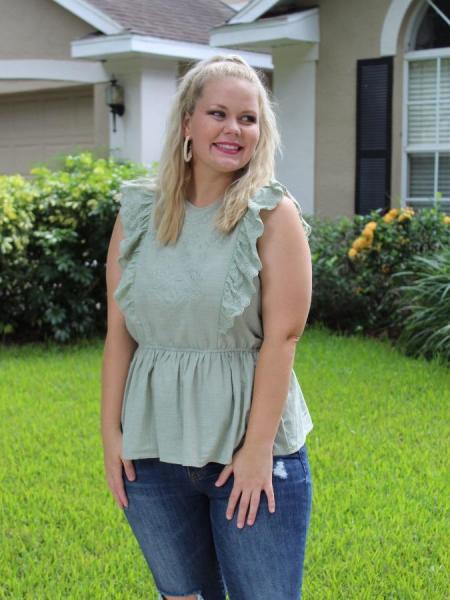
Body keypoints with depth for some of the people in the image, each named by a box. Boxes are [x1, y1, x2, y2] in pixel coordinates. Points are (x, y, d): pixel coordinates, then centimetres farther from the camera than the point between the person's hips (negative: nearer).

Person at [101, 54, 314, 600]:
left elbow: (282, 336, -11)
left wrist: (258, 450, -14)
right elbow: (119, 331, 3)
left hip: (250, 444, -3)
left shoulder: (274, 214, -6)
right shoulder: (138, 212, 2)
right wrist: (110, 432, 1)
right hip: (151, 447, 3)